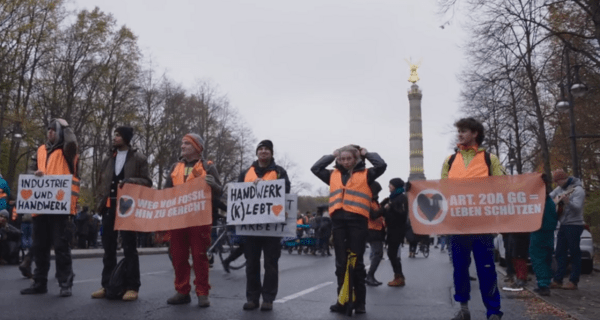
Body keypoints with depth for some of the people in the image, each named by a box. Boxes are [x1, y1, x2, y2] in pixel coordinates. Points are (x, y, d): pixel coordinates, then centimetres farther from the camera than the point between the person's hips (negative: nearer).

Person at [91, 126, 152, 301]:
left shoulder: (139, 159, 2)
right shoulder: (109, 159, 18)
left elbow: (147, 182, -2)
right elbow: (101, 183, 19)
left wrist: (130, 181, -19)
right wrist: (99, 202, 7)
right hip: (109, 207, 5)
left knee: (129, 247, -2)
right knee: (108, 247, 8)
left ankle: (132, 287, 2)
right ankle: (107, 285, 17)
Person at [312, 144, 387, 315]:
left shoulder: (365, 174, 9)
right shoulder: (333, 175, 18)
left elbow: (381, 165, -2)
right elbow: (315, 168, 19)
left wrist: (366, 153, 10)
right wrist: (332, 155, 17)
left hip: (358, 220, -3)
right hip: (338, 220, 3)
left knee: (356, 261, 0)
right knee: (341, 262, 6)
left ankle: (359, 302, 9)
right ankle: (343, 300, 12)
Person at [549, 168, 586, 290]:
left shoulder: (577, 190, -12)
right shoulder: (560, 189, 10)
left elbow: (577, 208, -22)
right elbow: (549, 197, 22)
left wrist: (567, 202, -40)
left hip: (574, 225, -8)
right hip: (563, 225, 8)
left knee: (574, 254, -1)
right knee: (560, 254, 8)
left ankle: (573, 281, 4)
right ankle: (557, 280, 12)